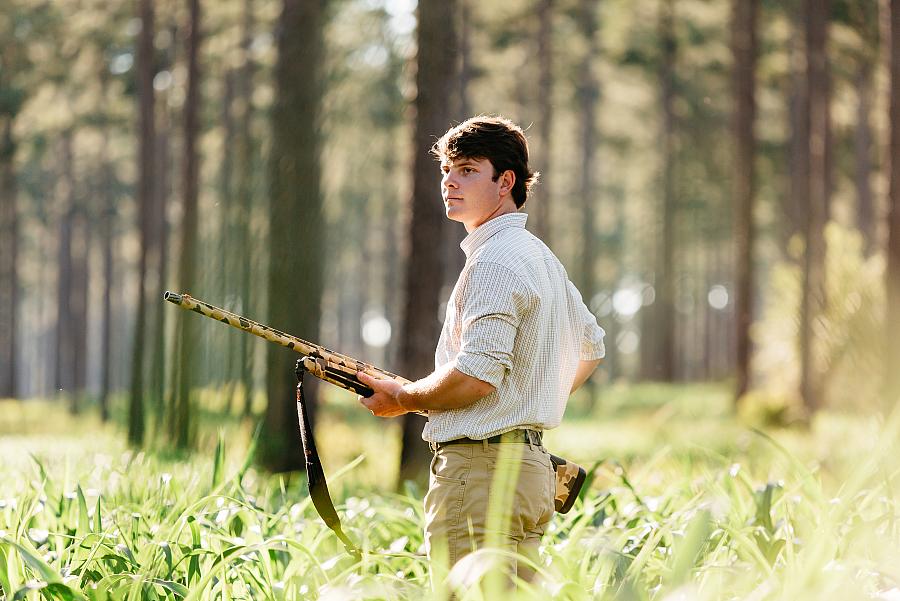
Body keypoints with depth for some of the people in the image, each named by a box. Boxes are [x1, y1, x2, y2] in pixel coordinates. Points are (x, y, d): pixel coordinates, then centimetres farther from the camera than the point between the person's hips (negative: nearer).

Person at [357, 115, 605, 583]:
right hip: (529, 462, 10)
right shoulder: (541, 256, 20)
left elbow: (477, 375, -21)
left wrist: (402, 399, -6)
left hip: (480, 468, -10)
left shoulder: (495, 260, -12)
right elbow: (591, 346, 32)